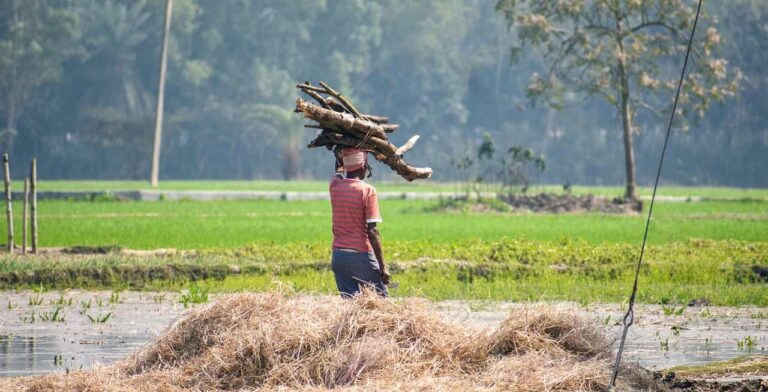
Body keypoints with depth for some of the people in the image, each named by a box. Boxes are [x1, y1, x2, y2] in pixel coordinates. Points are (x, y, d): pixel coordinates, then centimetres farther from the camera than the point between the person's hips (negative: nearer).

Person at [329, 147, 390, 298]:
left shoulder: (335, 186, 3)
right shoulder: (367, 191, -10)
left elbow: (339, 168, 31)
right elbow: (372, 231, -13)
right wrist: (383, 266, -11)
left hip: (338, 255, 5)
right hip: (362, 255, -5)